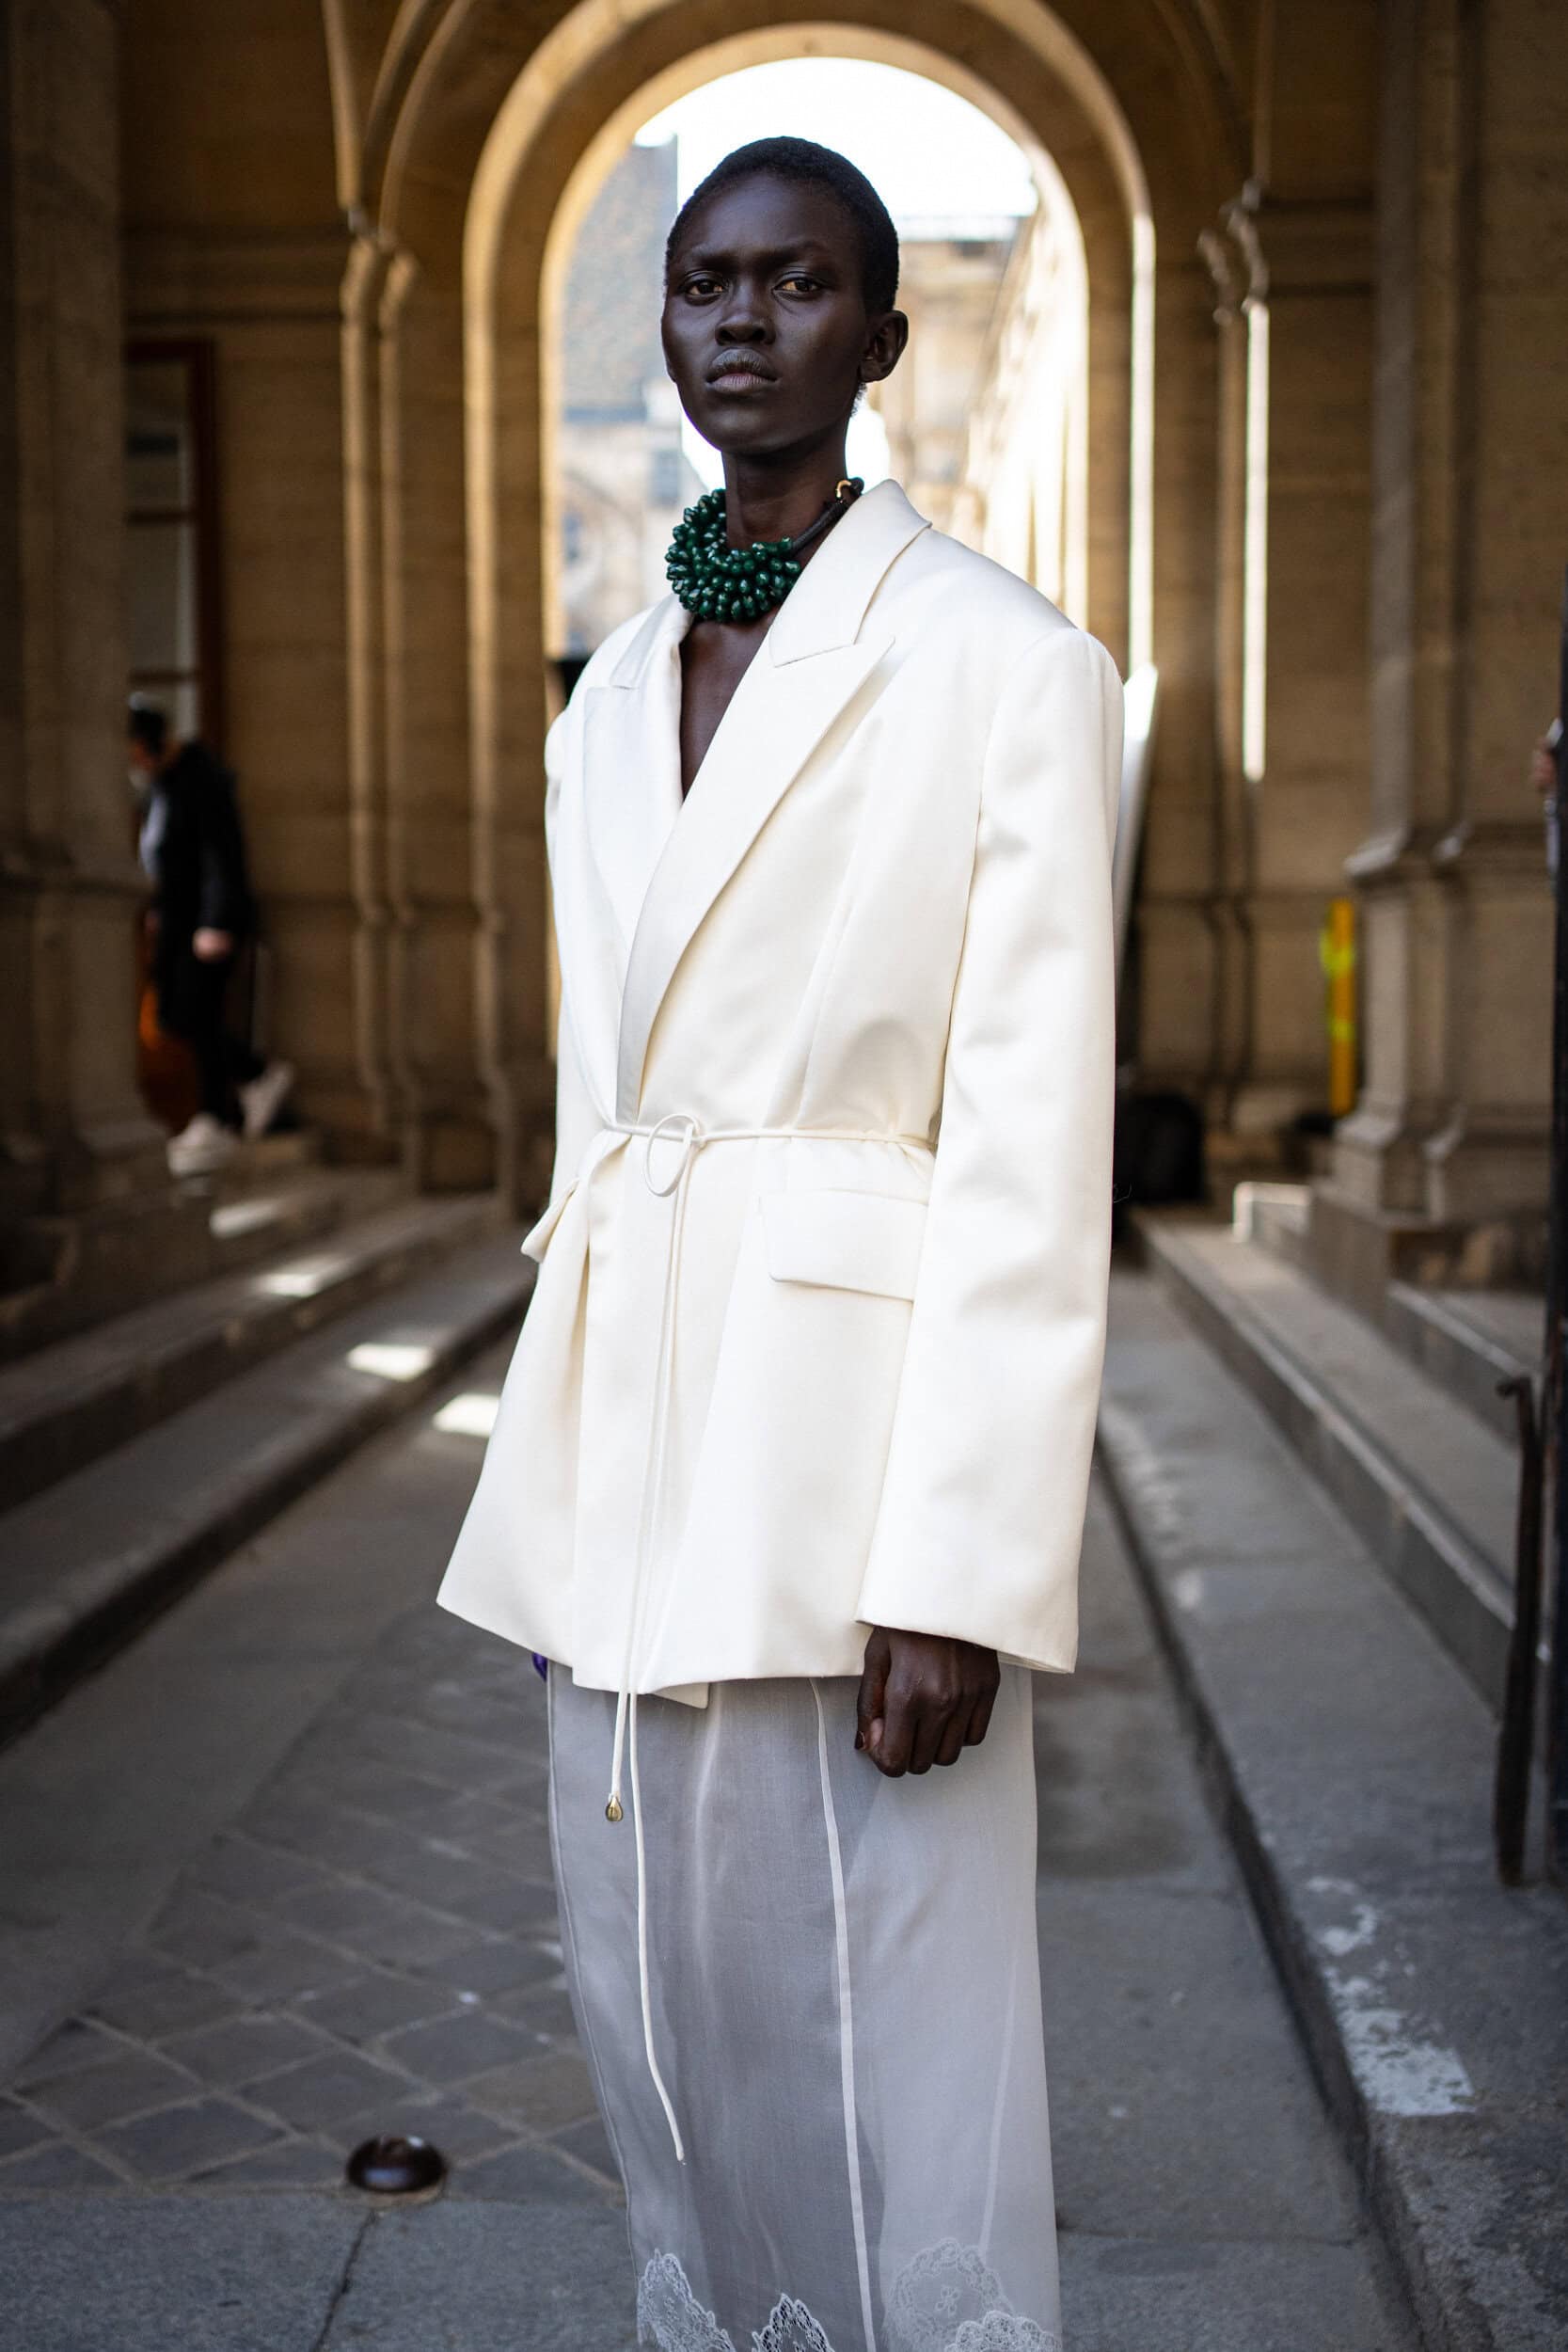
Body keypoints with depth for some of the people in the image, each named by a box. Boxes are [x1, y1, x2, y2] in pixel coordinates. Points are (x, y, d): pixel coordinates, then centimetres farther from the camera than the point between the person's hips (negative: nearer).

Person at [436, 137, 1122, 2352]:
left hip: (855, 1405, -6)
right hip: (624, 1425, 6)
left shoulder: (1006, 663, -6)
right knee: (663, 2024, 15)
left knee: (893, 2050, 1)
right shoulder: (611, 694, 13)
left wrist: (959, 1572, -15)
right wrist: (563, 1479, 14)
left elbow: (1034, 1153, -11)